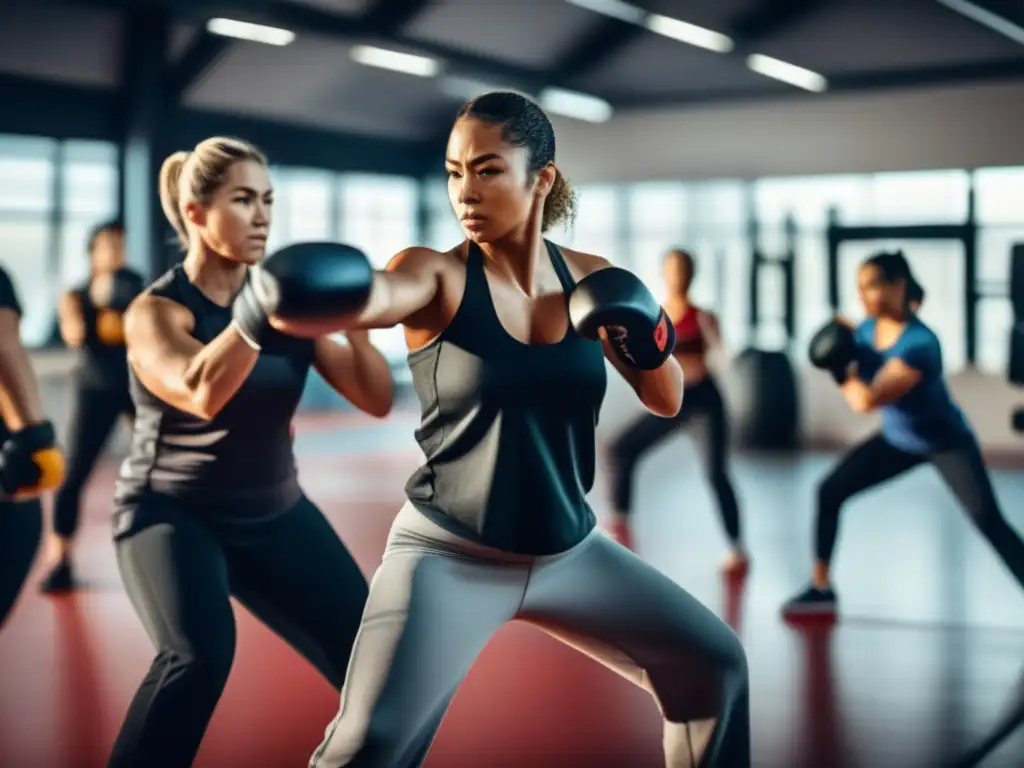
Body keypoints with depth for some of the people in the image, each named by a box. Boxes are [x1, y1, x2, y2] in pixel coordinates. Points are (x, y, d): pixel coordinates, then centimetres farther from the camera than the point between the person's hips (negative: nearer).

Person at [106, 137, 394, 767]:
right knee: (200, 655, -30)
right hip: (174, 512, -5)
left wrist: (353, 324, -22)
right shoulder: (156, 311, -15)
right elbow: (204, 394, -37)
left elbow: (378, 400, -6)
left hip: (274, 514, 5)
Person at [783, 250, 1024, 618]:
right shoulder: (868, 328, -8)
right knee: (829, 492, 1)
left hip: (946, 442, -7)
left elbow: (866, 401, -39)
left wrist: (843, 374, -18)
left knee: (990, 523, -17)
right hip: (898, 439, 7)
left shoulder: (919, 343, -34)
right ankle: (821, 589, 14)